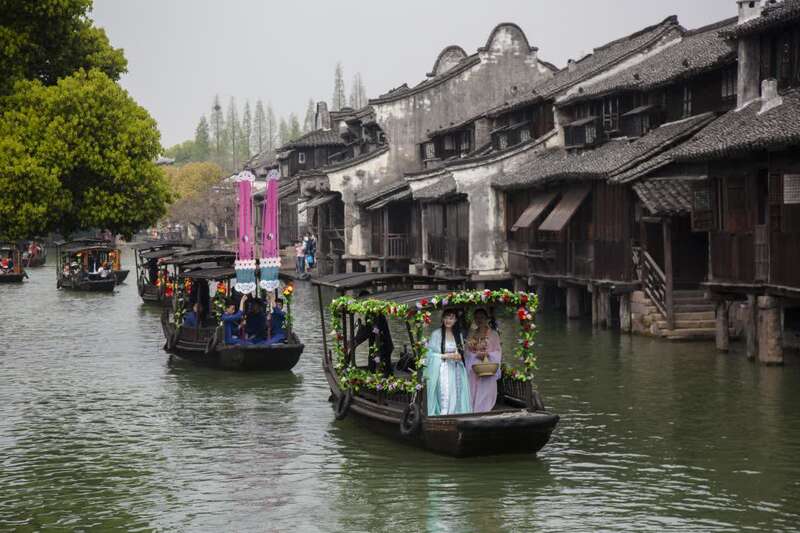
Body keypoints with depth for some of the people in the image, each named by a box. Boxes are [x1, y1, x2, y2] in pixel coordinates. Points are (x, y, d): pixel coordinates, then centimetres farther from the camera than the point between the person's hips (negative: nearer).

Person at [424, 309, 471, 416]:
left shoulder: (459, 335, 15)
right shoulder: (436, 334, 0)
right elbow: (430, 354, -5)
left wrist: (459, 356, -4)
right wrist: (446, 356, -14)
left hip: (456, 371, 5)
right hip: (443, 372, -5)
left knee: (457, 401, -1)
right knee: (445, 400, -13)